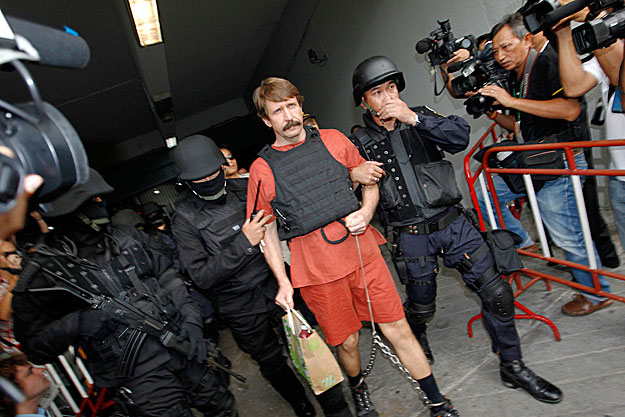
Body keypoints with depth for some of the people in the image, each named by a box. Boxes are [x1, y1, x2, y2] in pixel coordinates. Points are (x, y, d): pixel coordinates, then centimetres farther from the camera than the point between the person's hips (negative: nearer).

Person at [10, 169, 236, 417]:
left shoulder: (126, 238, 5)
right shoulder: (42, 274, -8)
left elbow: (168, 277, 8)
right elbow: (34, 347, -2)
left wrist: (190, 320, -2)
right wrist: (73, 325, -21)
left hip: (181, 347, 5)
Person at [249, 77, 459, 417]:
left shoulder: (332, 140, 5)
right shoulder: (262, 169, -1)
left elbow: (369, 181, 15)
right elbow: (268, 231, 4)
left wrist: (366, 212, -5)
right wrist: (283, 282, -1)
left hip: (361, 250, 2)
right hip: (316, 268, -1)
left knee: (398, 329, 9)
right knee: (347, 341, 11)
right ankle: (358, 389, 45)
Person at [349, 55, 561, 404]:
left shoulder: (421, 117, 5)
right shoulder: (360, 144, 0)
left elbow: (460, 137, -12)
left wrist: (413, 118, -21)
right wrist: (356, 176, -21)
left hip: (454, 223, 2)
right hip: (413, 238, -1)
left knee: (496, 292, 1)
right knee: (421, 309, 14)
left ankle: (513, 368, 24)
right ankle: (418, 350, 49)